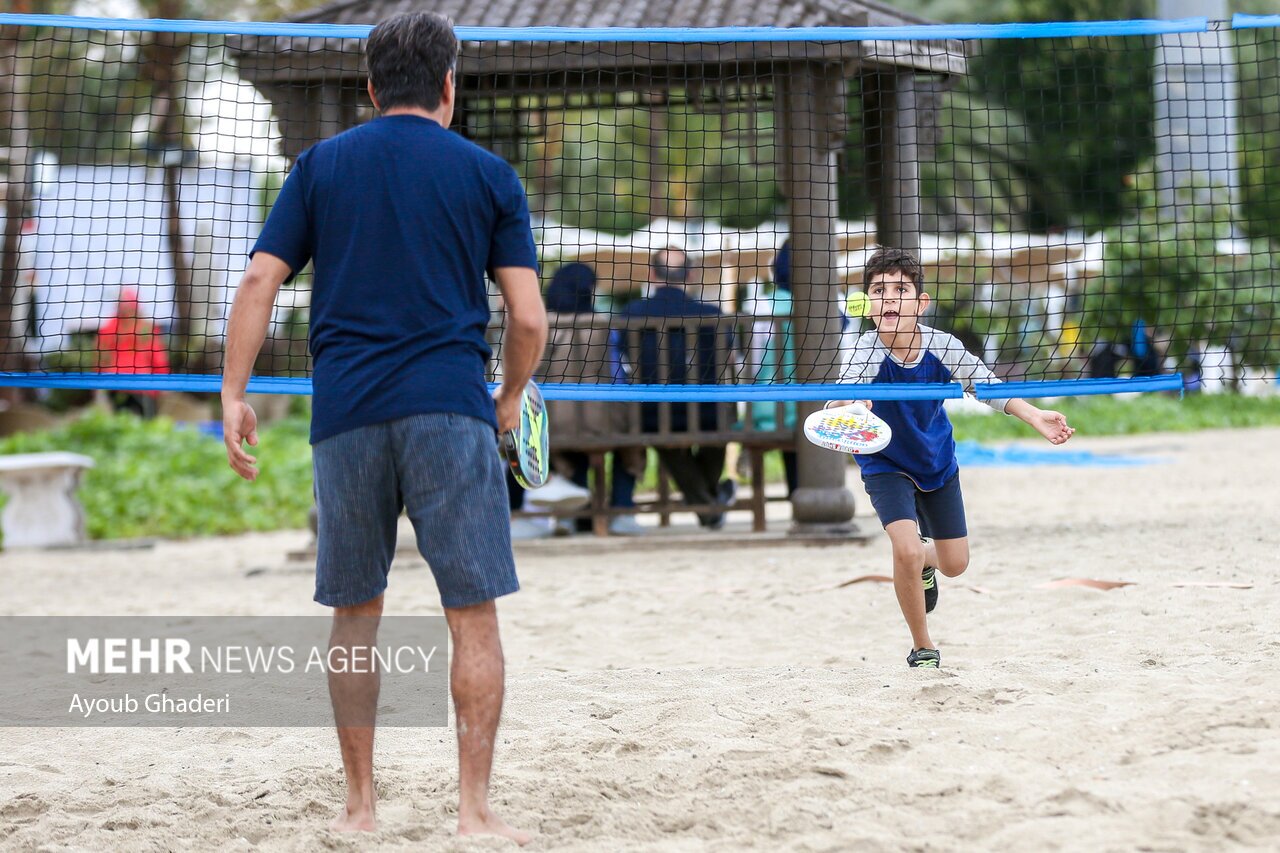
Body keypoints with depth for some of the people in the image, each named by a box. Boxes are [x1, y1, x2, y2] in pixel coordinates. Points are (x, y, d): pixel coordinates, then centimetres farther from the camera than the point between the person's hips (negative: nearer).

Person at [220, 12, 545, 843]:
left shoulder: (322, 165, 12)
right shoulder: (488, 174, 8)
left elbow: (260, 282, 2)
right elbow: (529, 317, 2)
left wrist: (234, 393, 3)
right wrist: (510, 398, 18)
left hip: (346, 411, 2)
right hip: (450, 410, -2)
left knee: (356, 610, 13)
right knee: (474, 613, 1)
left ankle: (361, 804, 15)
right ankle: (475, 809, -4)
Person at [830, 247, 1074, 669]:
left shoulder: (941, 346, -24)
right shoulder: (868, 351, -33)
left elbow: (987, 385, -11)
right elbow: (842, 397, -50)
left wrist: (1035, 416, -23)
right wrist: (846, 409, -74)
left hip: (937, 459, 3)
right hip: (885, 464, -3)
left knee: (954, 564, 12)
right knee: (906, 549, -23)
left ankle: (924, 559, 52)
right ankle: (922, 647, 3)